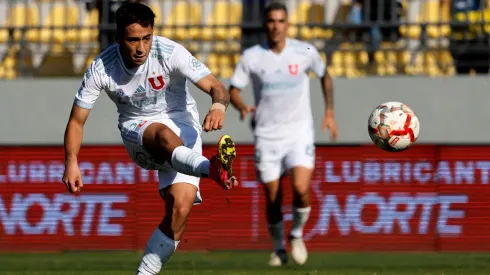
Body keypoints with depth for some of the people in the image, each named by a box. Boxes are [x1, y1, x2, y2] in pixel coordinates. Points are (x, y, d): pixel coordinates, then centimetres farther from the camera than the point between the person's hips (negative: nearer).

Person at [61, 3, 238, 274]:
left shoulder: (170, 53, -20)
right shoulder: (101, 68, -14)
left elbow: (215, 86, -25)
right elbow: (77, 120, -5)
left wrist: (218, 105, -49)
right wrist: (71, 163, -20)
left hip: (182, 126, 1)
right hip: (137, 130, -1)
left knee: (180, 208, -20)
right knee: (164, 135, -40)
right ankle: (212, 169, -71)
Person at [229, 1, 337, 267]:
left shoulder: (305, 52, -5)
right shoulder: (251, 56, -6)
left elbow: (325, 75, 14)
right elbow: (233, 90, -1)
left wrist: (329, 112, 10)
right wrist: (242, 106, -24)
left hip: (299, 132, -1)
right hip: (266, 135, 1)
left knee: (301, 189, -20)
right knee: (273, 199, 2)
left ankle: (297, 235, 8)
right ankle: (278, 249, 25)